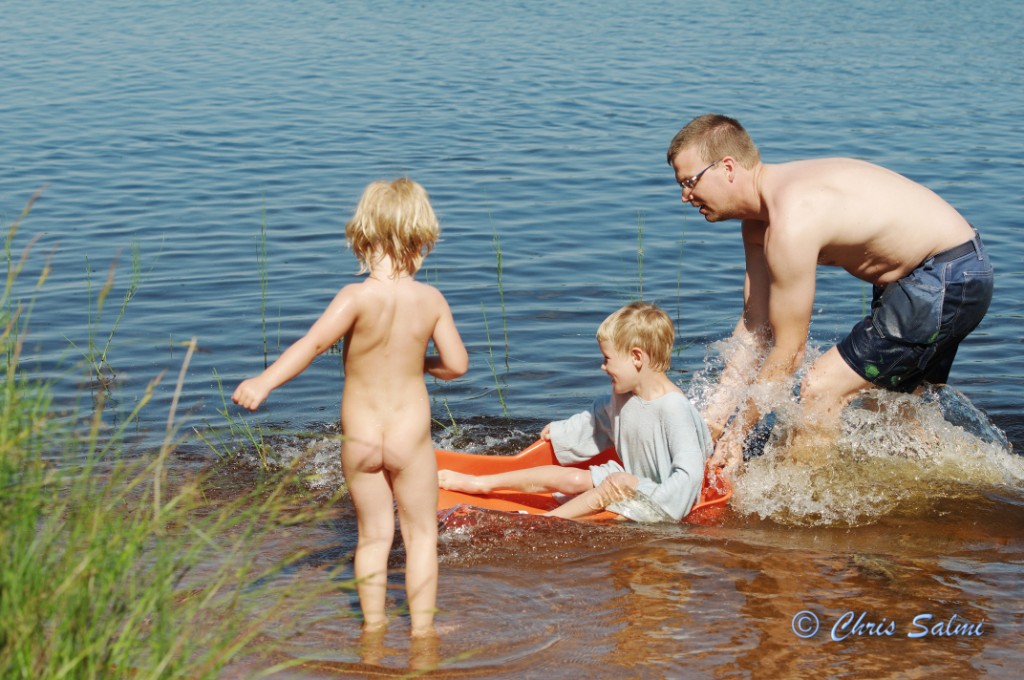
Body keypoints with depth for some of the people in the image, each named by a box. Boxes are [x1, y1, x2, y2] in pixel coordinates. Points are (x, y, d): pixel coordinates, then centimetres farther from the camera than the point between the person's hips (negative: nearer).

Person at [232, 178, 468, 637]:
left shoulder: (357, 297, -17)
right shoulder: (431, 300, -9)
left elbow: (314, 342, -28)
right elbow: (457, 364, -4)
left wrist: (265, 382, -30)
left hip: (359, 438, 0)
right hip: (410, 435, 0)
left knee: (374, 536, 16)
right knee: (421, 534, 14)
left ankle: (373, 626, 24)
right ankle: (422, 628, 16)